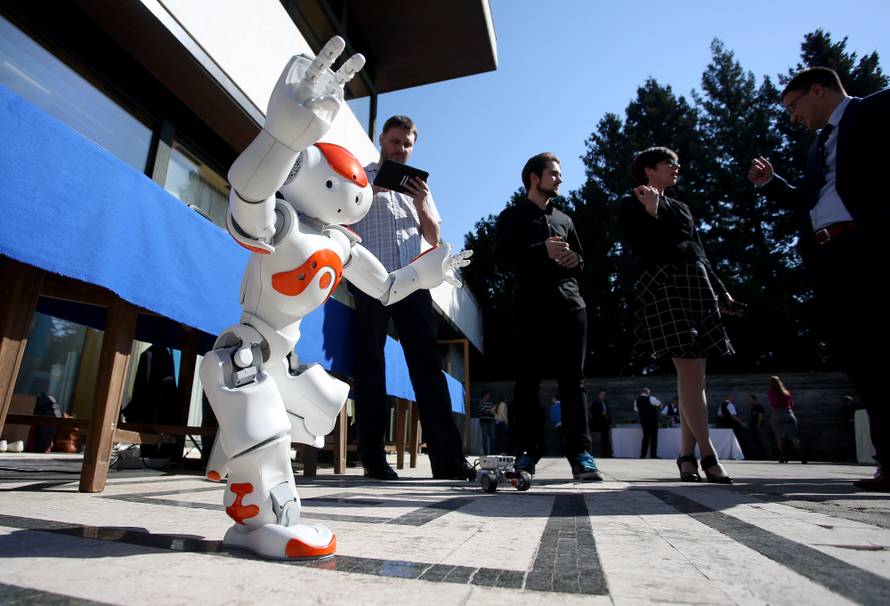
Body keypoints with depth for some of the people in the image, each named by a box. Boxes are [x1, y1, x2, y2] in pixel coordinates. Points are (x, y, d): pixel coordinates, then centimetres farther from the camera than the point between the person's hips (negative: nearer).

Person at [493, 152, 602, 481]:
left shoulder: (565, 219, 27)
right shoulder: (512, 216, 11)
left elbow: (581, 262, 28)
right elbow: (503, 259, -3)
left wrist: (573, 260, 4)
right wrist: (543, 250, -15)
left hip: (570, 304, 5)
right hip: (531, 306, -4)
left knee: (573, 380, -1)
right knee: (528, 380, -6)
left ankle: (581, 455, -1)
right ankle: (526, 453, -2)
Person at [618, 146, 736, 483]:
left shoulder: (680, 207, 26)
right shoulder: (632, 205, 6)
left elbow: (700, 252, 25)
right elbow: (641, 250, -7)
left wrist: (720, 290, 20)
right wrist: (651, 213, -15)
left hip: (697, 285, 8)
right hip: (662, 286, -7)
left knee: (694, 374, 2)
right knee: (690, 371, -15)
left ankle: (687, 455, 7)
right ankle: (708, 455, -9)